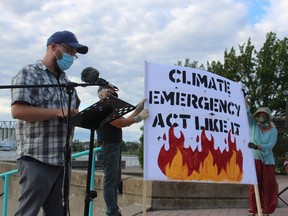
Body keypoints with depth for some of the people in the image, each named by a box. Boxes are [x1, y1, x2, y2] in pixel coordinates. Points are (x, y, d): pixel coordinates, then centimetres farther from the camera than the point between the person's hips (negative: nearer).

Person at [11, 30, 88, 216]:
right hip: (37, 159, -7)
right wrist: (59, 112, -18)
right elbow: (18, 110, -17)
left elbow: (73, 113, 23)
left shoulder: (66, 81, 19)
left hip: (62, 160, 8)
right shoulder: (29, 74, -4)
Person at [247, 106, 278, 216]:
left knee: (268, 186, 0)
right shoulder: (253, 124, 4)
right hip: (254, 159, 0)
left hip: (267, 160, 1)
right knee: (255, 185, 0)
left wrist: (257, 147, -28)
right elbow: (247, 111, -7)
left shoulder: (272, 130, 1)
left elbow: (270, 145, -13)